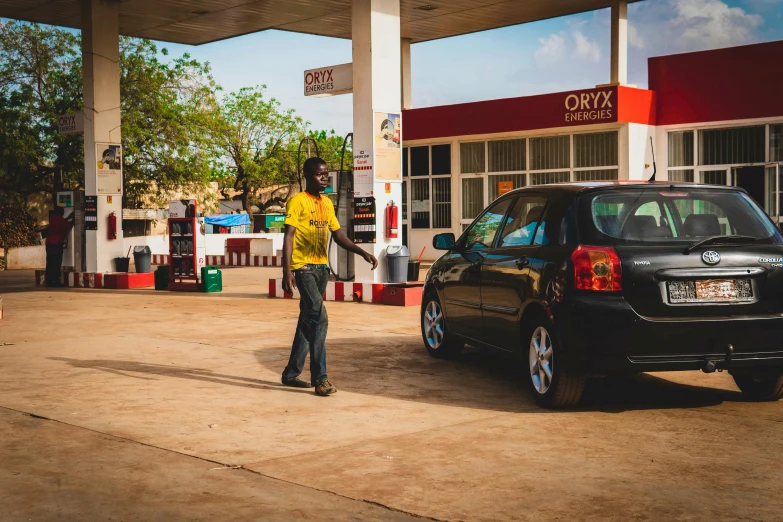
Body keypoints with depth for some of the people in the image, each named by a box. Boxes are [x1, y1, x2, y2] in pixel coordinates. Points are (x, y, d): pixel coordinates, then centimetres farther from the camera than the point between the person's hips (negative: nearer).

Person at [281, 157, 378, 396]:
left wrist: (363, 253, 3)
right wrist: (287, 271, -21)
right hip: (303, 268, -8)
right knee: (319, 318, -15)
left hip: (322, 267, 8)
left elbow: (339, 235, 16)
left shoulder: (327, 203, 14)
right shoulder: (297, 202, -8)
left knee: (308, 320, 12)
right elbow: (288, 237, -13)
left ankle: (291, 373, 22)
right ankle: (319, 378, -12)